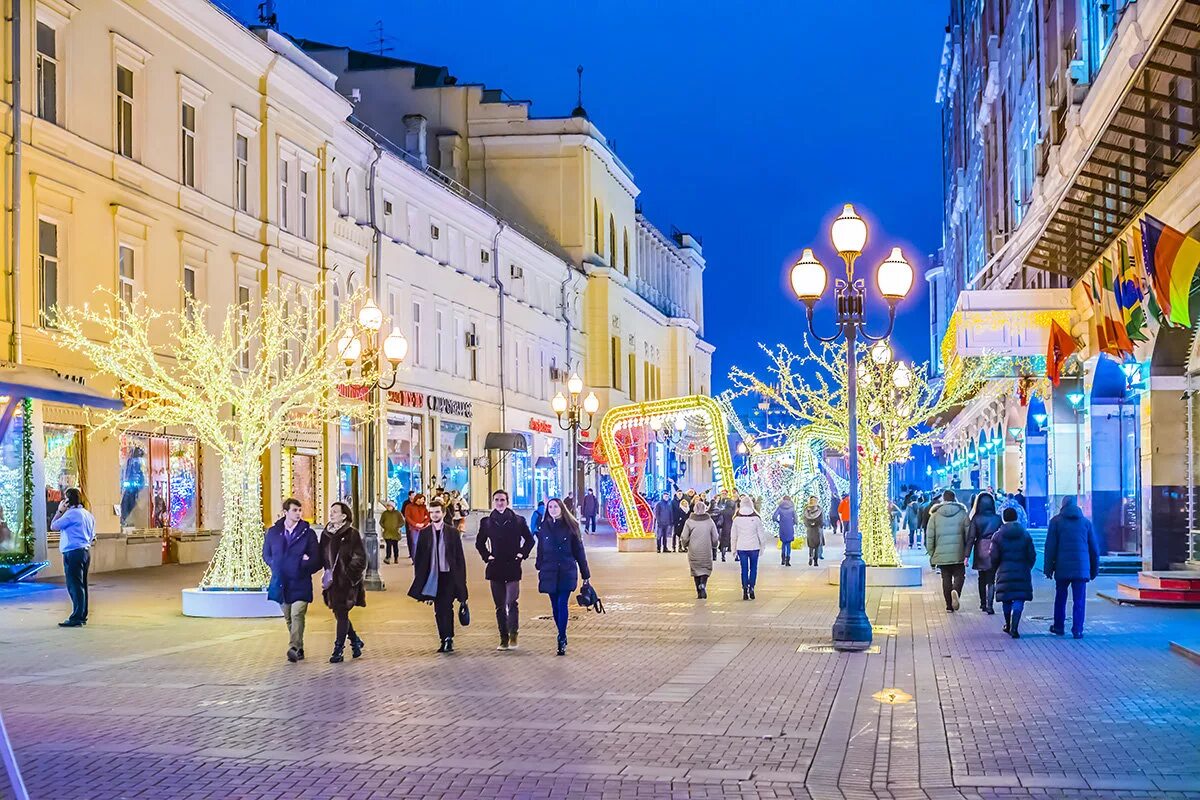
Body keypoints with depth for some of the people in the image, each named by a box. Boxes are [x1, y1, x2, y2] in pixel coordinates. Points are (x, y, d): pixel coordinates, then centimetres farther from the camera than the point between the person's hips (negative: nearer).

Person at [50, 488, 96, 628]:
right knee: (81, 585, 13)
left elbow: (53, 526, -8)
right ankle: (82, 615, 17)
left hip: (73, 553, -9)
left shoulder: (71, 513, -13)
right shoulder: (88, 514, 16)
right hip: (85, 551, 9)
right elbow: (92, 538, 18)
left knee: (74, 585, -8)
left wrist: (59, 511, 1)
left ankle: (76, 618, -9)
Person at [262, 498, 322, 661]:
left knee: (297, 615, -17)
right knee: (289, 618, 10)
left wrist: (303, 566, -9)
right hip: (281, 582, 3)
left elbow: (316, 559, 1)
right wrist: (276, 567, 2)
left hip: (300, 582, -3)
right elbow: (266, 555, 15)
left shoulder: (308, 533, 0)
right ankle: (299, 649, 20)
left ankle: (294, 648, -24)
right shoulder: (273, 532, 7)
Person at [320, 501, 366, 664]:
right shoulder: (326, 534, 9)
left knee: (342, 615, -5)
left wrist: (348, 574, -13)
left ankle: (338, 650, 1)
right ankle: (355, 641, 31)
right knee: (340, 614, 11)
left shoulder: (352, 534, -7)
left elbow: (360, 559, -8)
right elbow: (322, 556, 16)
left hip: (346, 582, -6)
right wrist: (327, 572, 3)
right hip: (332, 581, 6)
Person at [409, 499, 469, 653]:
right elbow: (419, 558, 7)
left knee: (447, 607, -12)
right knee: (438, 610, 4)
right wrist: (419, 580, 1)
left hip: (449, 576, -2)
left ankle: (448, 638, -10)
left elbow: (460, 557, 4)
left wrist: (461, 580, -1)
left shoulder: (453, 532, 3)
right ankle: (445, 640, 10)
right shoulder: (424, 533, 7)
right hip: (432, 577, 2)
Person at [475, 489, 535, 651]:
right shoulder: (487, 522, 6)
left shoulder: (518, 520, 2)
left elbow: (530, 540, 11)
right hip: (495, 568, 2)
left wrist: (522, 554, 0)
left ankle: (513, 635, -2)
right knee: (500, 605, 6)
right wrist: (486, 556, 5)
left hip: (513, 567, -2)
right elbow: (480, 543, 18)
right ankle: (504, 639, 12)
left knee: (511, 602, -15)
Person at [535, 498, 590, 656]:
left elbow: (579, 551, 4)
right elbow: (540, 551, 12)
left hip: (567, 572, -3)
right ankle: (562, 637, 19)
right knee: (555, 606, 6)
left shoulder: (571, 527, 1)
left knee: (562, 604, -11)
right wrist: (539, 570, 7)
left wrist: (585, 574, 5)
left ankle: (562, 640, -12)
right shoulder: (544, 528, 7)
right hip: (549, 573, 3)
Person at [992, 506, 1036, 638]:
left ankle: (1008, 625, 29)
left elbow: (994, 557, -6)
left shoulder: (998, 536, -5)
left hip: (1004, 573, 0)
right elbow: (1032, 555, 1)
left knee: (1006, 600, 15)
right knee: (1019, 600, -2)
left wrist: (998, 568, 15)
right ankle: (1014, 628, -15)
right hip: (1022, 573, 0)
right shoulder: (1025, 535, 0)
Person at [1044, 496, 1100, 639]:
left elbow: (1050, 546, -3)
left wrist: (1048, 567, 1)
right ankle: (1077, 630, -3)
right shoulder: (1086, 521, 8)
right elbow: (1094, 548, 10)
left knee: (1060, 598, 13)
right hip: (1081, 568, 1)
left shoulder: (1056, 521, 1)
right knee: (1079, 600, 1)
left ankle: (1059, 627, 21)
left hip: (1062, 568, -1)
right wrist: (1094, 569, 17)